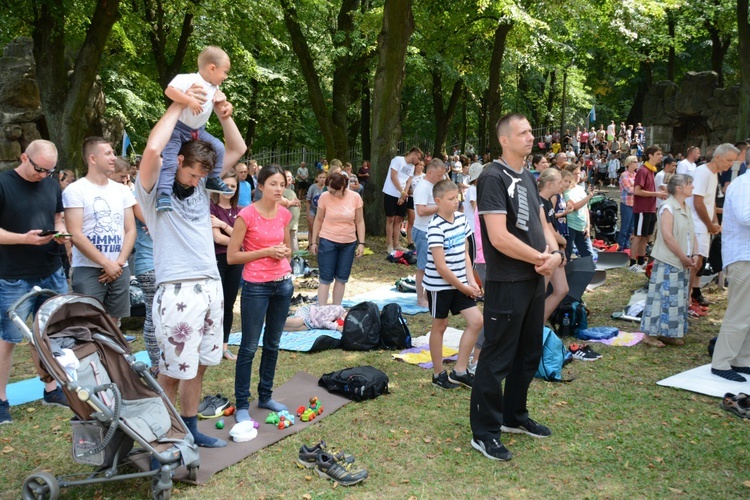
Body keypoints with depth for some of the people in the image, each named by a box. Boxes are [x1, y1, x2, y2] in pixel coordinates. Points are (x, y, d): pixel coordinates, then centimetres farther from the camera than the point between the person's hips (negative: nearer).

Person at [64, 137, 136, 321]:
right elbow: (76, 235, -10)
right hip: (88, 270, -5)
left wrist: (119, 262, -4)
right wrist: (106, 263, -12)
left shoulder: (122, 190, 12)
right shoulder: (75, 190, -4)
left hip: (119, 270, 5)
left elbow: (130, 230, 10)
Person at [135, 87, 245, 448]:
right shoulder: (154, 190, -4)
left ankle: (189, 429, 28)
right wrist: (179, 105, -16)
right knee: (172, 371, 0)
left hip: (211, 287, 7)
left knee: (197, 365, 15)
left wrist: (223, 115, 2)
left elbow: (237, 149, 17)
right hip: (177, 291, -7)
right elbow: (153, 149, -25)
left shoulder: (201, 185, 14)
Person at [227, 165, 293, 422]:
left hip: (283, 284, 6)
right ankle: (242, 405, 11)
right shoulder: (247, 215, -13)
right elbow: (232, 256, -13)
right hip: (255, 287, -6)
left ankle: (266, 396, 30)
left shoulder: (284, 214, 4)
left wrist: (285, 252, -5)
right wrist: (266, 251, -19)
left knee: (273, 344, 15)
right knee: (249, 347, 1)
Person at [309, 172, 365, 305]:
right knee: (326, 279, 0)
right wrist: (314, 241, 2)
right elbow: (318, 220, 0)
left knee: (342, 278, 9)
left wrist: (361, 243, -2)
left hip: (349, 243, 2)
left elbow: (359, 221, 1)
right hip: (327, 241, -2)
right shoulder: (324, 197, -11)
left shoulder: (355, 198, -8)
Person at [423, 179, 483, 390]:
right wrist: (462, 287, -12)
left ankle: (459, 371, 11)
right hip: (439, 284, -7)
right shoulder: (436, 227, -19)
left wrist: (471, 281, 0)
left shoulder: (461, 219, 4)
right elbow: (440, 266, -20)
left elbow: (464, 253, 10)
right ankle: (438, 374, 22)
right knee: (440, 326, 6)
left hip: (460, 283, 7)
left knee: (476, 321, 1)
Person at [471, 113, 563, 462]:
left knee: (529, 354, 19)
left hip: (534, 280, 9)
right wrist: (541, 258, -14)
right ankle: (484, 432, 13)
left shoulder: (528, 178, 13)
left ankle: (514, 416, 36)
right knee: (497, 358, 1)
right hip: (507, 284, -9)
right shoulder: (494, 177, -16)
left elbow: (541, 224, 15)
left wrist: (555, 253, -6)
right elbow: (499, 238, -24)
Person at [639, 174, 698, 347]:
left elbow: (691, 234, 17)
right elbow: (667, 236, -20)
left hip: (683, 263, 8)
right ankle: (650, 334, 4)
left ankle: (669, 333, 21)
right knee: (662, 296, -5)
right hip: (668, 262, -8)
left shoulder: (686, 208, 13)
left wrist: (694, 255, 3)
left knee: (678, 298, 12)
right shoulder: (668, 207, -13)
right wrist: (683, 257, -17)